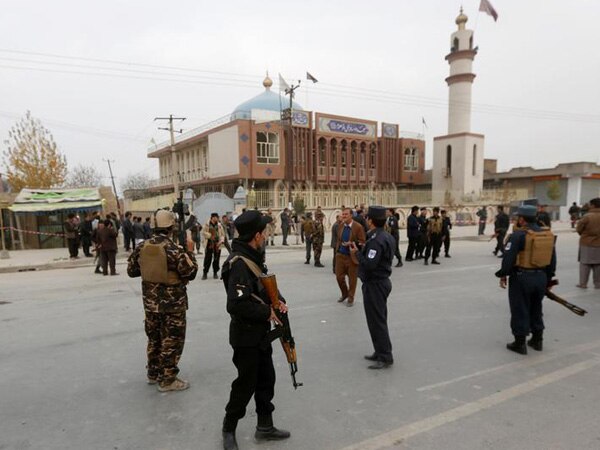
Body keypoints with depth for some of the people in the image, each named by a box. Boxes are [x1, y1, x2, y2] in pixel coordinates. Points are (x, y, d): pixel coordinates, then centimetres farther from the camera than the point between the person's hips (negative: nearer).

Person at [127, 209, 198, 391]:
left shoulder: (142, 247, -2)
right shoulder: (174, 249, -20)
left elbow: (131, 271, 9)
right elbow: (190, 274, -14)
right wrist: (190, 252, -2)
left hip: (150, 301, 6)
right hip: (172, 303, -6)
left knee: (154, 337, 22)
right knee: (172, 340, 7)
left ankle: (153, 373, 36)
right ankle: (167, 379, 16)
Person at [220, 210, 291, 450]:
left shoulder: (254, 257, 5)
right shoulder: (239, 264, -27)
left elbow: (266, 286, 16)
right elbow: (236, 305, -34)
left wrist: (278, 300, -3)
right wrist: (266, 313, -21)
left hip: (260, 333, 9)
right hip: (246, 336, -9)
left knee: (266, 380, 18)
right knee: (246, 384, 7)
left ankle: (265, 427, 35)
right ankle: (229, 430, 30)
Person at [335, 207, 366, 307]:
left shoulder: (358, 227, -13)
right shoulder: (341, 225, 5)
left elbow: (362, 242, -13)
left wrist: (351, 244, -26)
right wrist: (337, 251, 12)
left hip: (352, 256, -5)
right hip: (340, 255, 5)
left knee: (352, 279, 8)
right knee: (339, 276, 8)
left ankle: (350, 298, 25)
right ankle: (344, 294, 33)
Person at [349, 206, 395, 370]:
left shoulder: (376, 240, -22)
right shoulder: (387, 236, 9)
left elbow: (369, 264, -28)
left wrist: (357, 253, -15)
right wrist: (361, 249, 5)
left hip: (374, 284, -10)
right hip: (382, 281, 11)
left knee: (377, 321, -1)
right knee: (379, 320, 19)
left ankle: (385, 357, 7)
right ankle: (380, 352, 30)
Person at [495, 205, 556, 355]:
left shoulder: (519, 235, -16)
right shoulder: (548, 234, 7)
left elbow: (508, 257, -19)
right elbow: (552, 260, 13)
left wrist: (503, 275, -6)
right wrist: (548, 279, 22)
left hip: (521, 278, -7)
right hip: (541, 277, 7)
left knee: (520, 310, 5)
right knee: (536, 309, 21)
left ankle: (520, 343, 13)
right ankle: (537, 340, 31)